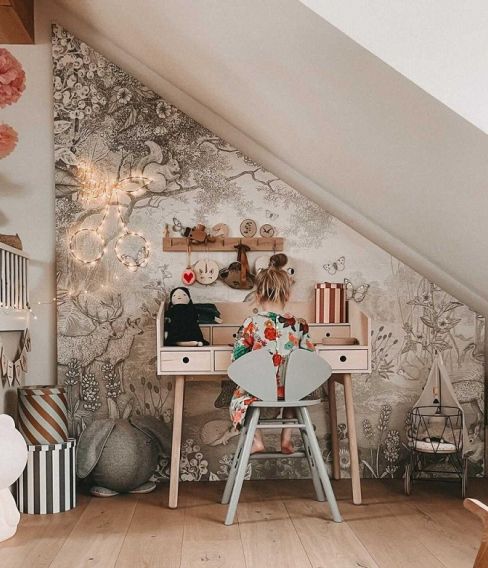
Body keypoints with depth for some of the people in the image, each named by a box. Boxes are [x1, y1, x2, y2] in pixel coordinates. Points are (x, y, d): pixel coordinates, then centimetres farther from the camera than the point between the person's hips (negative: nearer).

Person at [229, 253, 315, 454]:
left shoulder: (251, 324, -13)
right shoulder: (298, 325, -7)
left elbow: (237, 358, -7)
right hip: (291, 391, 2)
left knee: (238, 397, 30)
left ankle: (257, 441, 22)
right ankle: (286, 440, 32)